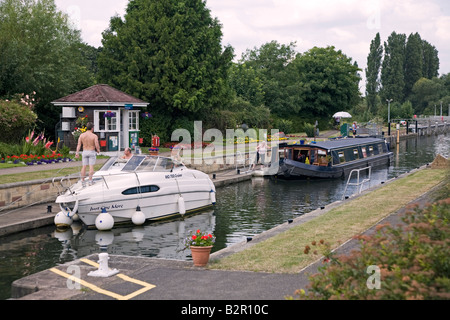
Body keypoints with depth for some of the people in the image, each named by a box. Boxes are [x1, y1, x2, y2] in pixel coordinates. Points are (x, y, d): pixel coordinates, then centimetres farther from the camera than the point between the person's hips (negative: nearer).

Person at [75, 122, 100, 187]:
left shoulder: (82, 135, -2)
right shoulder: (94, 136, -12)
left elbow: (79, 145, -6)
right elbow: (97, 146, -15)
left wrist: (77, 153, -8)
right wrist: (98, 150, 5)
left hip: (84, 152, 3)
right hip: (92, 152, -3)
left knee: (84, 167, 7)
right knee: (91, 167, -1)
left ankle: (83, 181, 7)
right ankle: (90, 181, -4)